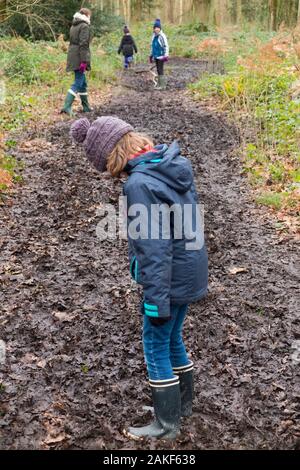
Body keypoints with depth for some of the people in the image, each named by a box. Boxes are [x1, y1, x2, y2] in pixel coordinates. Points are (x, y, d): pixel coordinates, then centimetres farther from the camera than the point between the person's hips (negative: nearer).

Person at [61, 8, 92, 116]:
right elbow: (83, 44, -17)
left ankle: (86, 107, 22)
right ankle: (67, 106, -17)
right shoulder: (84, 26, -9)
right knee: (78, 83, -9)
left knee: (83, 83, 16)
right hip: (80, 58, -9)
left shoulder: (73, 26, 18)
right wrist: (84, 61, -21)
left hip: (72, 57, 9)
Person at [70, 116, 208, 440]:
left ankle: (166, 424, 24)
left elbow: (153, 250, -25)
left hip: (167, 281, -9)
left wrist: (156, 301, -20)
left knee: (156, 351, 9)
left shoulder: (139, 185, -25)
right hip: (189, 272, 9)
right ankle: (182, 404, 40)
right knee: (173, 340, 24)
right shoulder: (178, 164, -1)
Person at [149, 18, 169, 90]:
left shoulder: (162, 36, -12)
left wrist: (166, 55, -17)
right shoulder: (154, 36, 9)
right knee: (158, 70, 12)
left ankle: (163, 85, -1)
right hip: (156, 56, 7)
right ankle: (160, 84, 20)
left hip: (161, 56, -7)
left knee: (160, 70, -7)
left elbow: (166, 46, -13)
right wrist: (151, 55, 20)